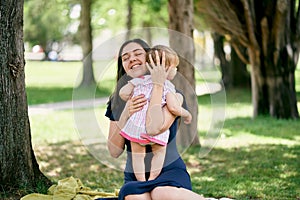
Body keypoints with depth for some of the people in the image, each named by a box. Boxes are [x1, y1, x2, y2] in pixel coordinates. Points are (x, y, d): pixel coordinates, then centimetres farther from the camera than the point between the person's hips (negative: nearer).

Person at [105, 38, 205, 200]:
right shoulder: (117, 102, 9)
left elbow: (155, 128, -22)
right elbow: (114, 152, 1)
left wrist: (158, 85, -15)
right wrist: (125, 115, -13)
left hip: (170, 171, -2)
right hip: (134, 178, 2)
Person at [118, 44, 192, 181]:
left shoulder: (140, 80, 14)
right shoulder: (167, 86, 3)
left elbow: (123, 93, 9)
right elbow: (173, 108, -8)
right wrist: (187, 114, 10)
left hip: (135, 125, 3)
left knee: (137, 155, 15)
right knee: (159, 152, 20)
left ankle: (141, 181, 14)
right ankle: (152, 179, 15)